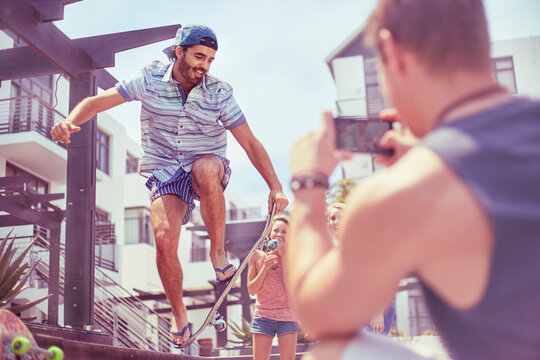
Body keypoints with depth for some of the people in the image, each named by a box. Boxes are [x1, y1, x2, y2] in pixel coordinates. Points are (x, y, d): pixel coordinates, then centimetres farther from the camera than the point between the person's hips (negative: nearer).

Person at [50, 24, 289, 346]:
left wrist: (276, 187, -14)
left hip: (208, 166, 0)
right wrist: (70, 121, -28)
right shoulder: (150, 79, -7)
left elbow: (251, 143, -6)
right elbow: (99, 101, -7)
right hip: (164, 172, 1)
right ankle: (179, 314, 3)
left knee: (206, 167, -39)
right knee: (165, 238, -22)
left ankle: (218, 251, -20)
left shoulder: (220, 93, -8)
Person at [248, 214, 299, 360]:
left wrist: (283, 255, -15)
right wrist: (265, 267, -14)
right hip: (263, 316, 1)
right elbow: (251, 289, 0)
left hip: (287, 317, -1)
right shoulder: (258, 256, 1)